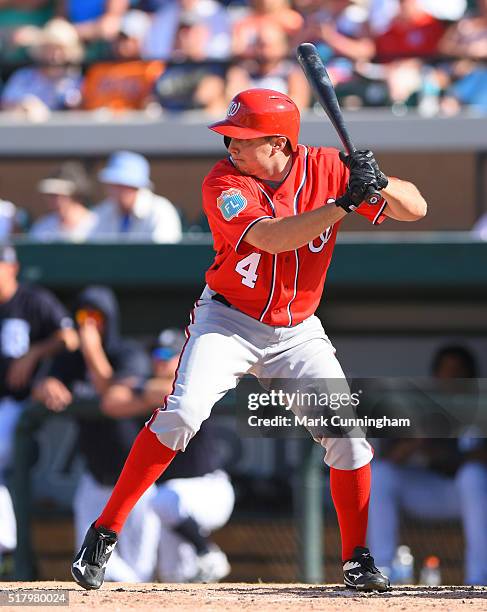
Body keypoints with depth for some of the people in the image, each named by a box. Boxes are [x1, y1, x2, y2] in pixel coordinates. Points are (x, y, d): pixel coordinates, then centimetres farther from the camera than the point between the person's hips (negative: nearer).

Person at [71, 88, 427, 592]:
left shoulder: (326, 168, -10)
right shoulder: (224, 184, -19)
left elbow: (416, 210, -10)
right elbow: (271, 238, -36)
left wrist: (379, 183, -31)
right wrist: (345, 203, -43)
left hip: (297, 332, 3)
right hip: (229, 319, -3)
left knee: (347, 432, -7)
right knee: (181, 414, -22)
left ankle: (357, 561, 9)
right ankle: (103, 534, -15)